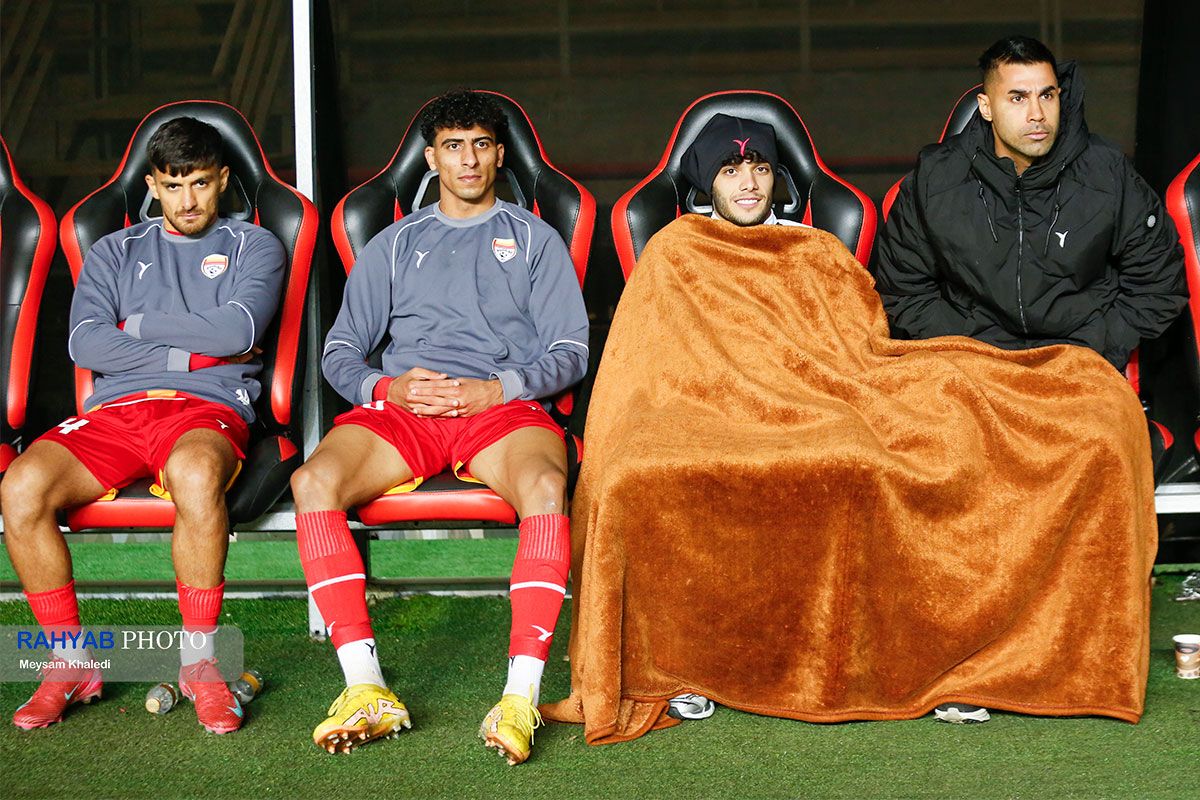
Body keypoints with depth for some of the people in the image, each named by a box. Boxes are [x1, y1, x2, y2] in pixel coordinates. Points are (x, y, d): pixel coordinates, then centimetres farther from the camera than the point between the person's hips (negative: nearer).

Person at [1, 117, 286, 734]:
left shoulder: (253, 246, 18)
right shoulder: (115, 253, 24)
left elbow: (240, 329, -3)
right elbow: (85, 344, 6)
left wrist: (137, 325, 4)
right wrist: (189, 354, -1)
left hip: (207, 407, -3)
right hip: (115, 407, 3)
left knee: (194, 472, -41)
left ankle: (199, 660, -26)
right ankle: (71, 661, -11)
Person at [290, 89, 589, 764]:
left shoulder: (535, 239, 21)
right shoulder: (395, 245, 26)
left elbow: (570, 353, 10)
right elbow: (341, 352, 19)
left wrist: (494, 389, -8)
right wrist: (388, 387, -4)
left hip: (504, 404, -2)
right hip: (400, 405, 2)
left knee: (546, 486, -38)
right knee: (315, 481, -30)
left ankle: (522, 695, -40)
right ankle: (367, 690, -32)